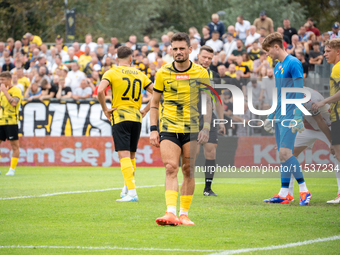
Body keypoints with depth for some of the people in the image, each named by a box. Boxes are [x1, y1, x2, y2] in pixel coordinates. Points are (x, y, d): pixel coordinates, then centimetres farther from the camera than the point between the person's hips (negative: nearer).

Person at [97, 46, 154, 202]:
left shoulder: (112, 73, -1)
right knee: (131, 156, 18)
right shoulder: (139, 74, 12)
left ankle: (132, 192, -21)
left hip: (120, 118, -4)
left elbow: (100, 91, -18)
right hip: (136, 117, 4)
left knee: (124, 156, -10)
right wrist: (145, 110, 13)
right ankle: (127, 189, 28)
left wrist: (105, 109, -6)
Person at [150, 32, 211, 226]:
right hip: (168, 128, 0)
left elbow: (207, 103, 6)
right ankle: (171, 212, -23)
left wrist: (206, 128, -4)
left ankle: (184, 214, 11)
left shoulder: (201, 73, 2)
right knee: (171, 168, -13)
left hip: (192, 129, 1)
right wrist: (153, 129, 0)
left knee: (188, 171, 3)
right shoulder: (163, 73, 3)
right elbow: (154, 103, 9)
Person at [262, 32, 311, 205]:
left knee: (285, 153, -15)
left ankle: (304, 191, -9)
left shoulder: (293, 63, -10)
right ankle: (284, 194, 7)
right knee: (283, 155, 6)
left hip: (289, 117, -9)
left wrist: (298, 117, -20)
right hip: (279, 117, 9)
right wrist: (270, 117, 25)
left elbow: (299, 92, -15)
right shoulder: (277, 66, 17)